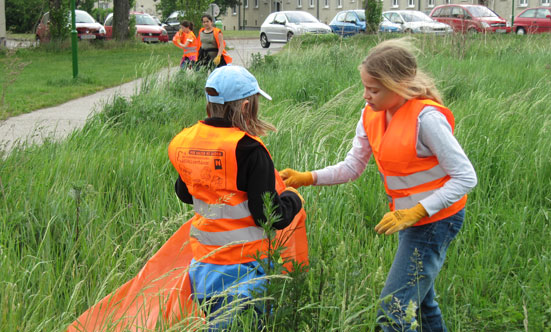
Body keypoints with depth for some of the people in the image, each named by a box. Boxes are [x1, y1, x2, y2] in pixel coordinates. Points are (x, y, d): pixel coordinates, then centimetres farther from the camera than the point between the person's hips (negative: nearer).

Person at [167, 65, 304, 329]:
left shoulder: (184, 142, 0)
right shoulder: (248, 150, -19)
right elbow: (272, 217, -17)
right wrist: (293, 198, 2)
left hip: (202, 263, 6)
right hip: (244, 267, -6)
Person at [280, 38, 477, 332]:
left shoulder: (426, 118, -25)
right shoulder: (372, 115, -1)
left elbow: (466, 177, -22)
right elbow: (352, 167, 6)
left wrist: (415, 213, -26)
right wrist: (307, 178, -9)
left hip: (434, 219, -8)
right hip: (409, 218, 8)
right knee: (420, 302, 23)